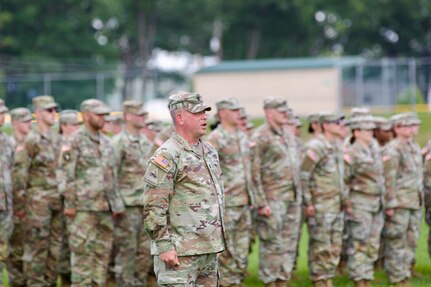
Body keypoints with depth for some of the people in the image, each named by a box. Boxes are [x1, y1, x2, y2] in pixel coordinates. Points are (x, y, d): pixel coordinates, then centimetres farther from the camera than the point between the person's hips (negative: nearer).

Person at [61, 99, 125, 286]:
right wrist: (70, 205, -14)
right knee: (83, 252, -4)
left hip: (105, 208, 7)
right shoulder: (75, 141, -7)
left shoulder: (105, 142, 14)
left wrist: (116, 205, 14)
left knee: (103, 252, 8)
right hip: (83, 208, -7)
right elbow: (67, 175, -10)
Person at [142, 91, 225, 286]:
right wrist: (164, 245, -19)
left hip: (210, 250, 8)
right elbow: (153, 207, -16)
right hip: (180, 252, -8)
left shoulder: (210, 152, 15)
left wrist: (219, 241, 19)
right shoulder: (167, 156, -12)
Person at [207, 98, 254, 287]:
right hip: (226, 205, -7)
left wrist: (251, 199, 18)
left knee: (242, 252, 10)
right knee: (226, 255, -2)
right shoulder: (215, 139, -11)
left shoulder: (243, 137, 14)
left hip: (244, 203, 7)